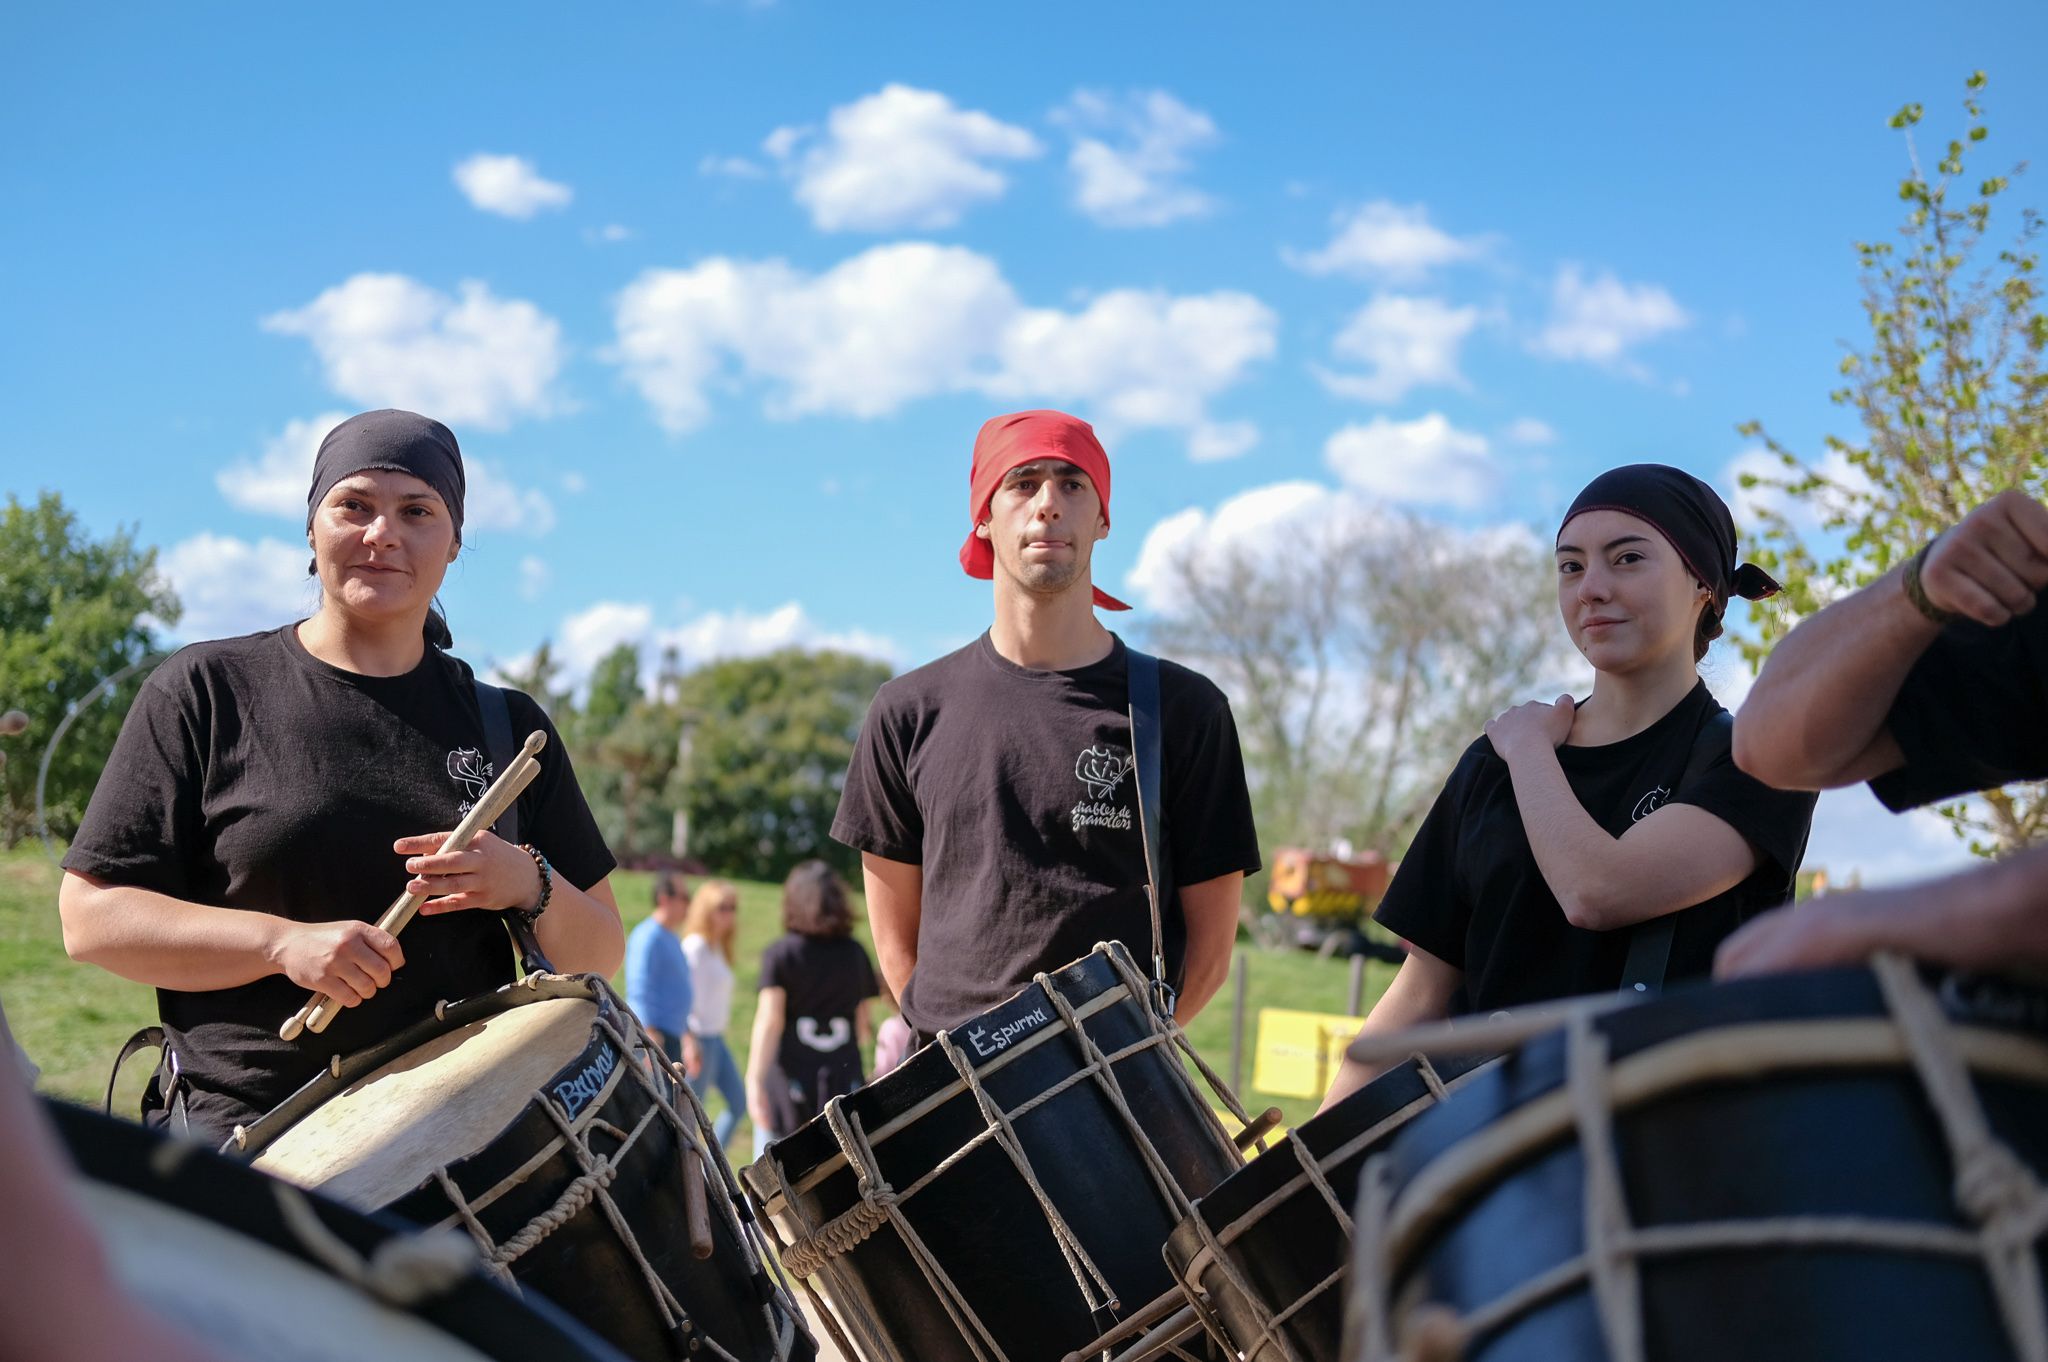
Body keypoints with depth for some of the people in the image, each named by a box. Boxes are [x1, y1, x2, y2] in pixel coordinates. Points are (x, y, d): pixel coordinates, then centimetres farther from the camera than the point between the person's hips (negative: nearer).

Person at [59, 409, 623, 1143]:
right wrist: (286, 943, -14)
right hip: (248, 1132, -5)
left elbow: (601, 956, 12)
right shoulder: (206, 690, 5)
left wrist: (530, 886, -9)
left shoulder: (506, 725, 13)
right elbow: (90, 916, -1)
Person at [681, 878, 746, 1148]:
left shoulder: (717, 947, 13)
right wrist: (691, 1043, -21)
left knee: (738, 1101, 9)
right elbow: (688, 996, -19)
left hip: (716, 1037, 9)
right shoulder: (696, 946, -15)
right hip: (700, 1037, -9)